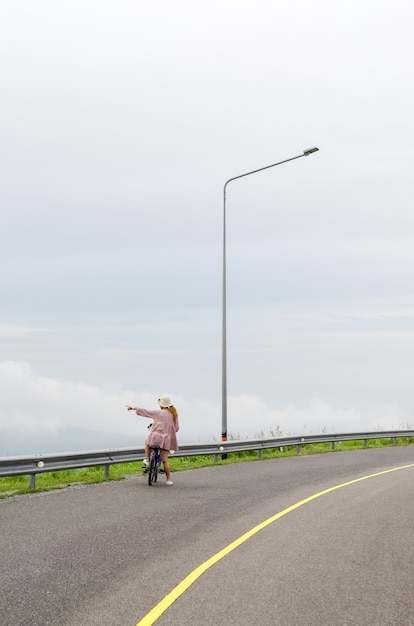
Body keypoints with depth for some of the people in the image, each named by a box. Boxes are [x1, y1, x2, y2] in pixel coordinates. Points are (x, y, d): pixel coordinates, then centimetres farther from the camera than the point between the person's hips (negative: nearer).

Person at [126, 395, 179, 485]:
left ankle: (147, 460, 32)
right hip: (166, 439, 3)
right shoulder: (174, 414, 4)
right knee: (165, 460, 8)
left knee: (147, 442, 33)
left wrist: (133, 408, 16)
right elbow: (176, 428, 11)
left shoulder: (157, 412, -5)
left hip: (155, 436, -3)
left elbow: (144, 411, 3)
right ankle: (169, 479, 6)